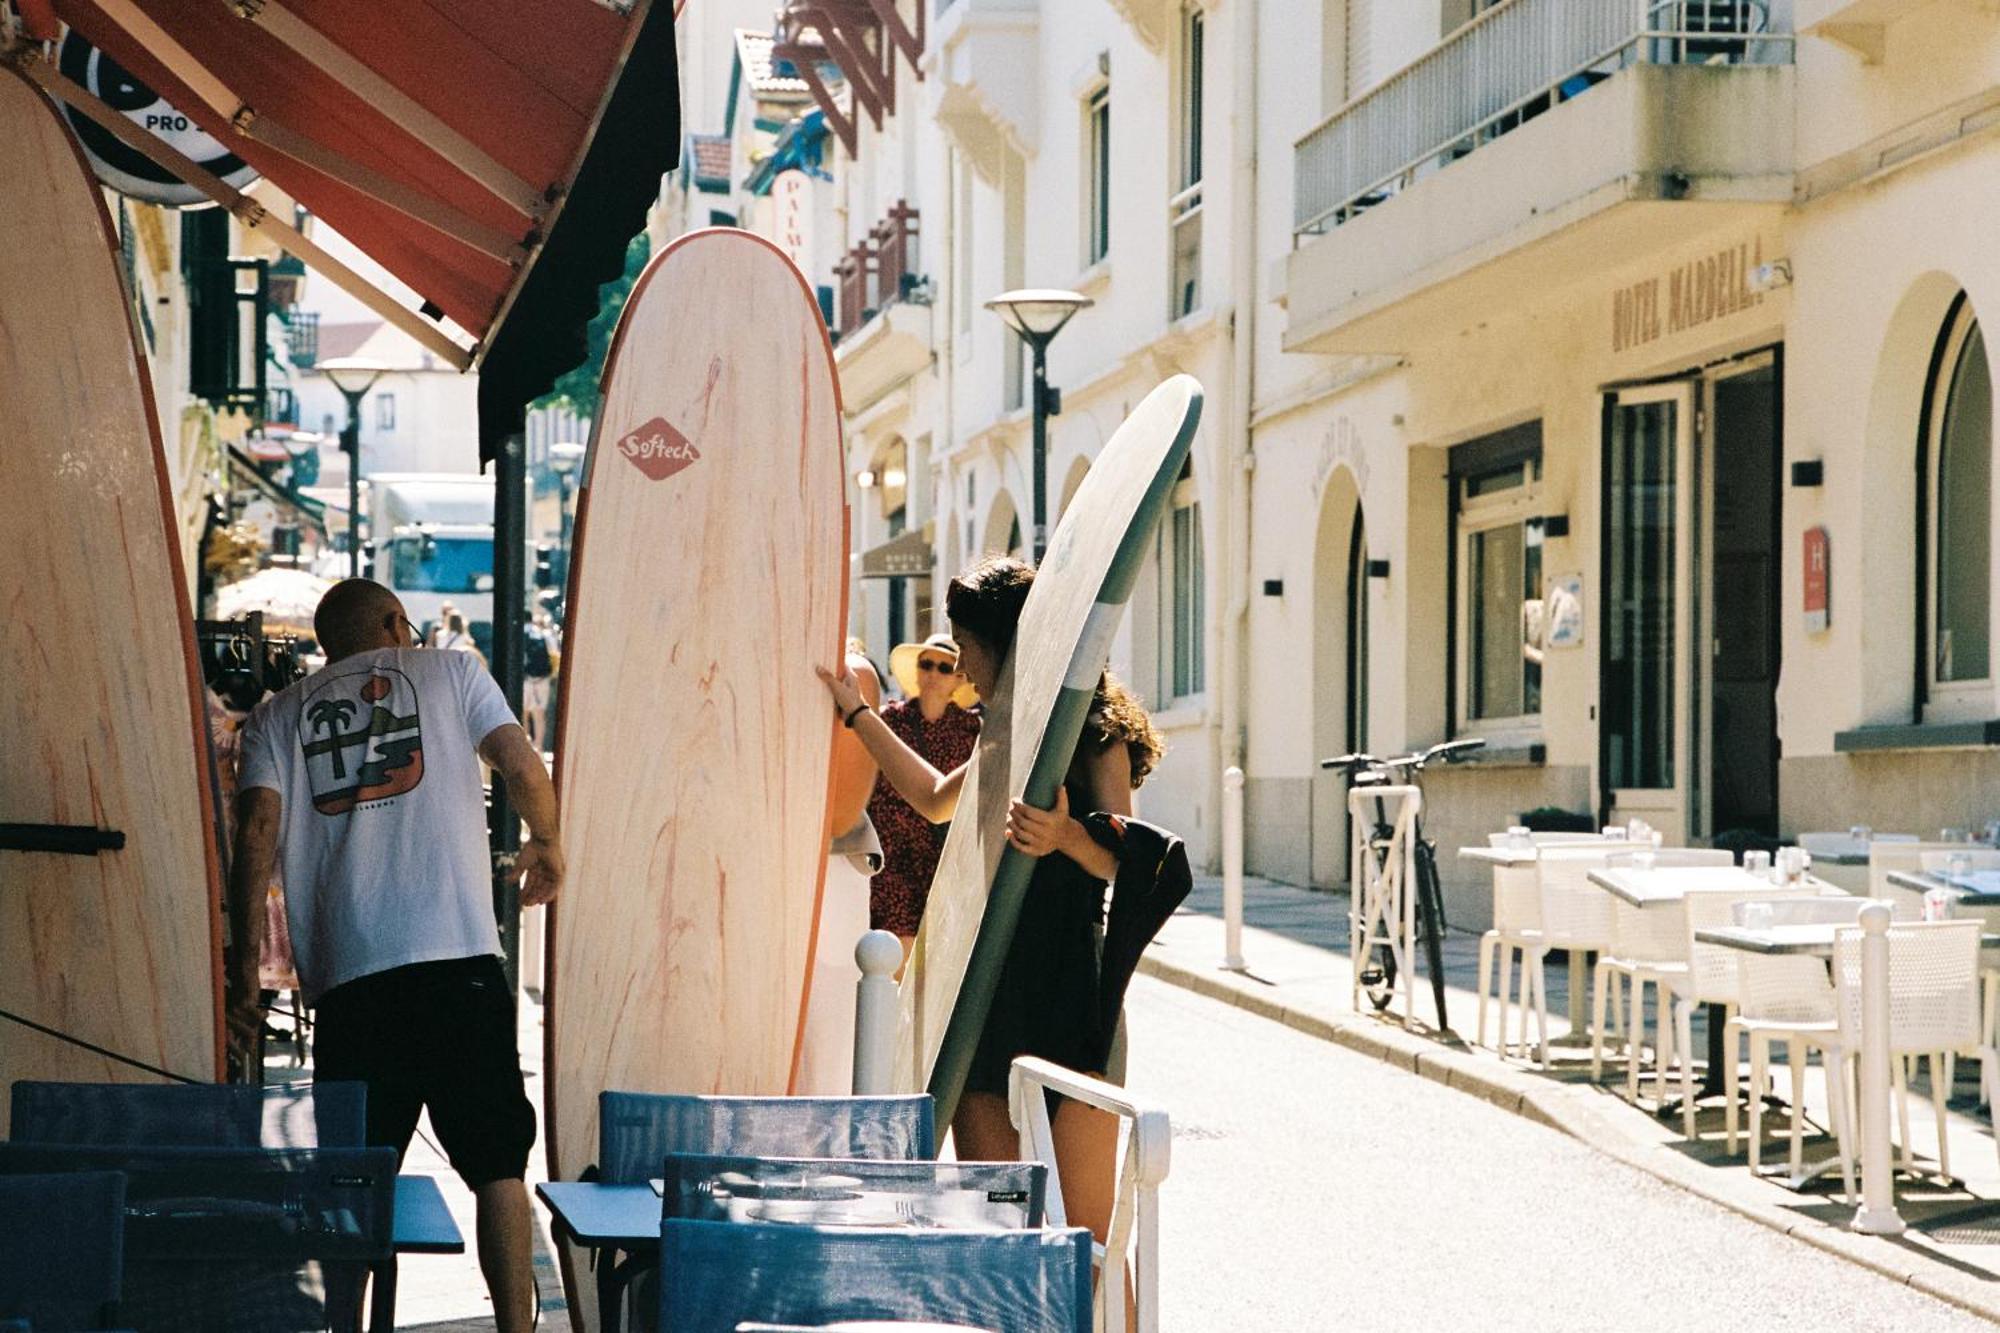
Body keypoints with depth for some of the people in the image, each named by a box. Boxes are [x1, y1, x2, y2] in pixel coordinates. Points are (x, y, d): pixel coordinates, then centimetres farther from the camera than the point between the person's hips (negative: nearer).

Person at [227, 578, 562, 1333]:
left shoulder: (279, 716, 18)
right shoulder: (449, 673, 14)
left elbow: (258, 831, 4)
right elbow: (524, 771, 3)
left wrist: (245, 961, 6)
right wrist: (546, 843, 23)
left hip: (346, 976, 2)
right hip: (458, 960, -2)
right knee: (497, 1163, 0)